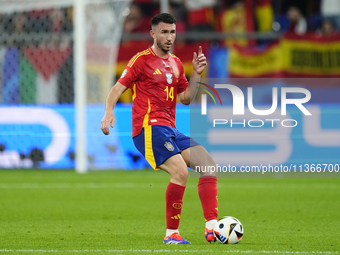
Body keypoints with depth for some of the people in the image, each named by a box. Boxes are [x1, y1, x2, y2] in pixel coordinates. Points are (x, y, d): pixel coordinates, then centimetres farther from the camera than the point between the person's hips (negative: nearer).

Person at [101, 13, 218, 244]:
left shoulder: (176, 63, 19)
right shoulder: (142, 60, -1)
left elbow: (186, 98, 23)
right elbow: (119, 87, -5)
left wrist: (197, 74, 9)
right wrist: (109, 111, -22)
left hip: (170, 130, 8)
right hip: (149, 128, -8)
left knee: (209, 165, -5)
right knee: (180, 172, -26)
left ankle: (212, 228, -10)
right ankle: (171, 234, -17)